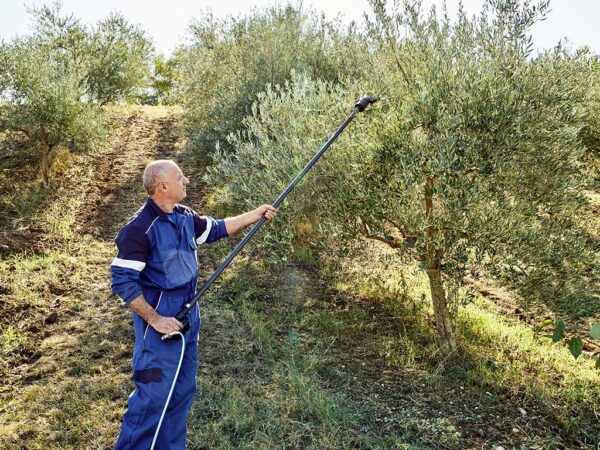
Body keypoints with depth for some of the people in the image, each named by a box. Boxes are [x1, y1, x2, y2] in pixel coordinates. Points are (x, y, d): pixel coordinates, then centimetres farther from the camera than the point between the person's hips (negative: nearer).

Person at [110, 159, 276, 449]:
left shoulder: (184, 216, 3)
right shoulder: (140, 228, -21)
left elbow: (216, 230, 20)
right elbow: (122, 282, -21)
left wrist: (255, 215, 13)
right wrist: (154, 319, -20)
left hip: (188, 313, 9)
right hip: (161, 317, -8)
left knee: (182, 390, 17)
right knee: (154, 393, -3)